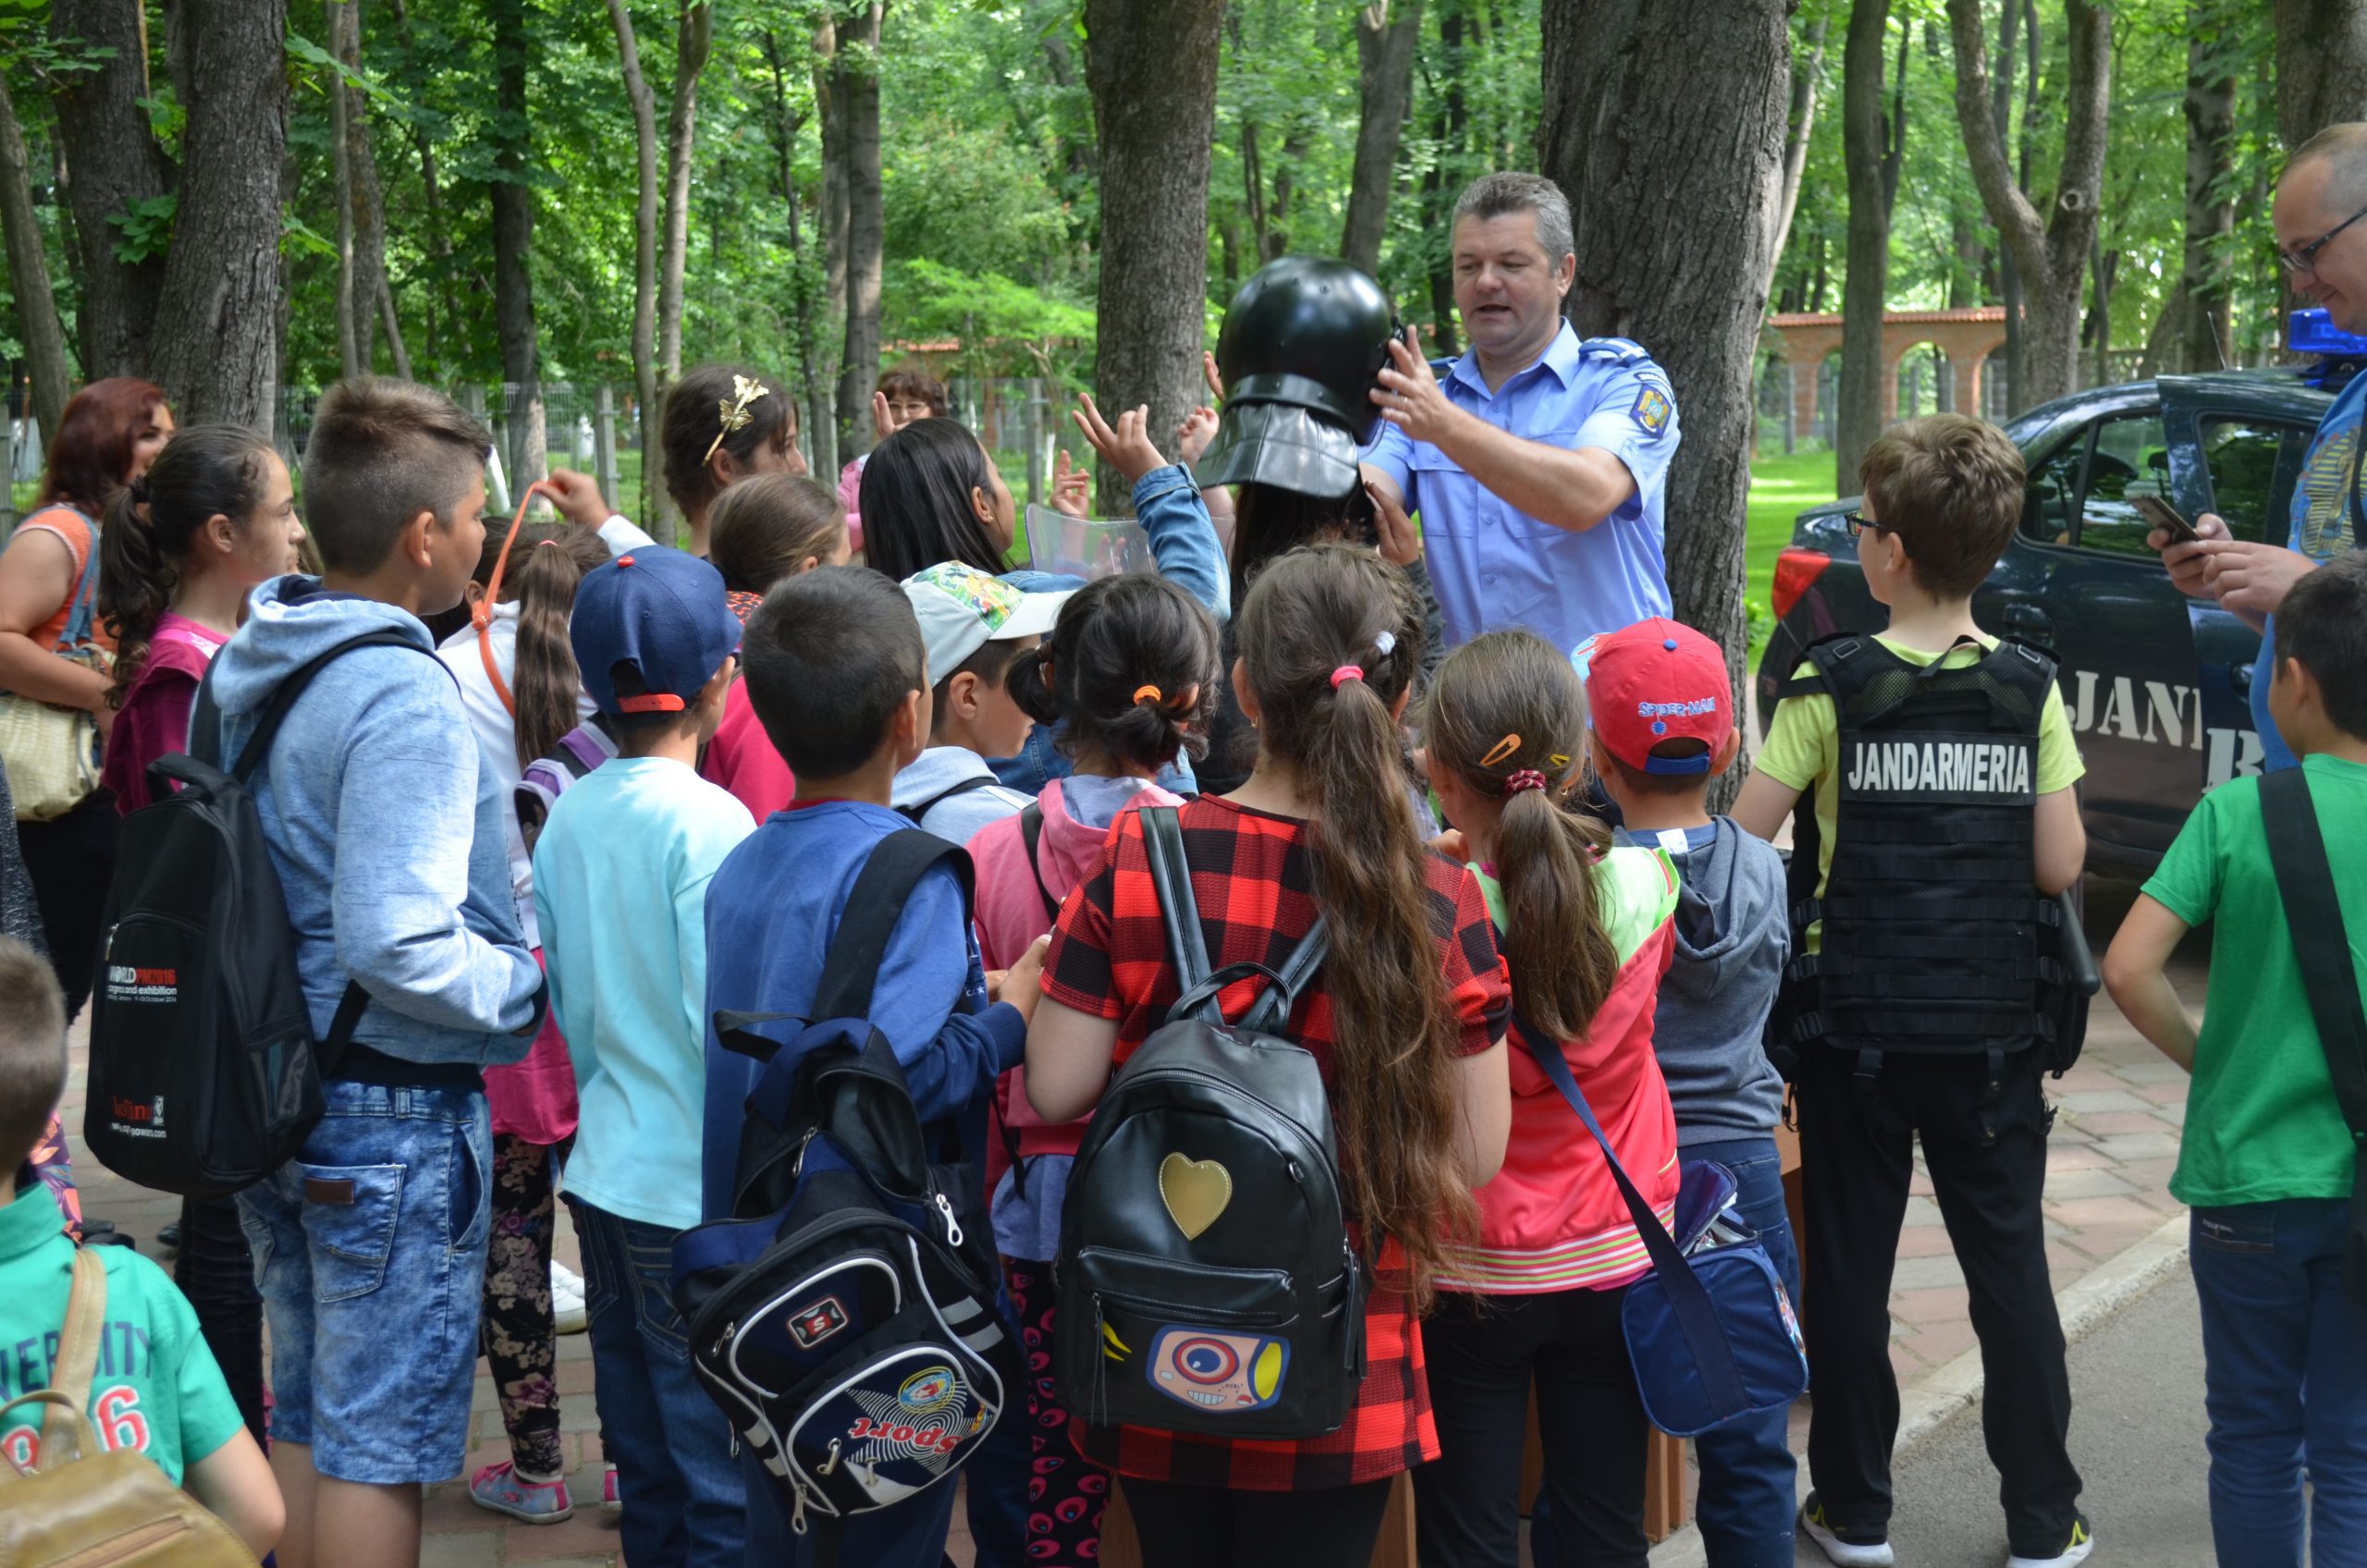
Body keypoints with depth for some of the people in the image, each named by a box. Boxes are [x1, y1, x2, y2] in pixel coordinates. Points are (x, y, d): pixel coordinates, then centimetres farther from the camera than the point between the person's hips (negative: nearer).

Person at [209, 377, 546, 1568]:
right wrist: (527, 988, -13)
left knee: (304, 1414, 20)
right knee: (381, 1441, 4)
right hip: (394, 1114, -9)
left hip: (271, 1090, 9)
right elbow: (394, 945, -29)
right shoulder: (404, 697, -22)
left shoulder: (248, 667, 6)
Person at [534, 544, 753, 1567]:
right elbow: (731, 1024, -19)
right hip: (697, 1195, -7)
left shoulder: (567, 816, 4)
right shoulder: (707, 821, -17)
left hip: (605, 1172, 8)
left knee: (649, 1463, 19)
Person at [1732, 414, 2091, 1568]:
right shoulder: (2030, 690, -4)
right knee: (2010, 1266, 11)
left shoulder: (1833, 687, -9)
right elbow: (2060, 865, -4)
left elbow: (1741, 839, -10)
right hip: (1993, 1027, 2)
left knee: (1850, 1265, 10)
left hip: (1857, 1025, -1)